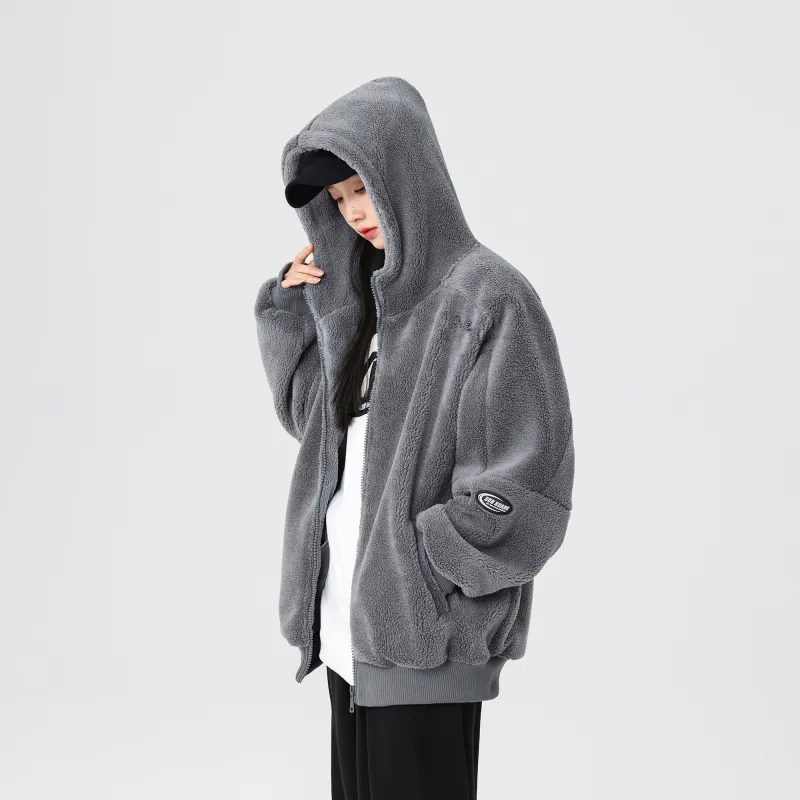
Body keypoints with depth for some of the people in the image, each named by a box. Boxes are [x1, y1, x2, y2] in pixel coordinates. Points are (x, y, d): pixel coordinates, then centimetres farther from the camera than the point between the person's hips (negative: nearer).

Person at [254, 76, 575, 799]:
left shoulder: (489, 297, -12)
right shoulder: (370, 295, 12)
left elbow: (527, 489, -15)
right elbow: (309, 414, 18)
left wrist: (413, 556, -14)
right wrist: (289, 307, 6)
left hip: (426, 632, -7)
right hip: (351, 620, 7)